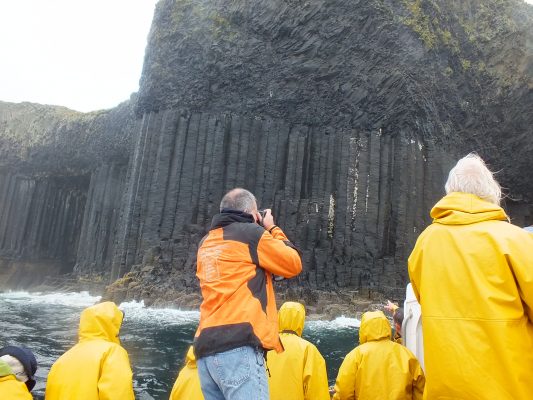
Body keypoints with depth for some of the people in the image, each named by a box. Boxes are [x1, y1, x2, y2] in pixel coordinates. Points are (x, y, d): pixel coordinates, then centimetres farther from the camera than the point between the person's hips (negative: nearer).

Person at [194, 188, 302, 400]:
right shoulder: (251, 233, -1)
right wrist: (272, 229, 18)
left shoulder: (206, 243, 18)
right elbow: (293, 264, 6)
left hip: (206, 349, 8)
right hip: (238, 345, -8)